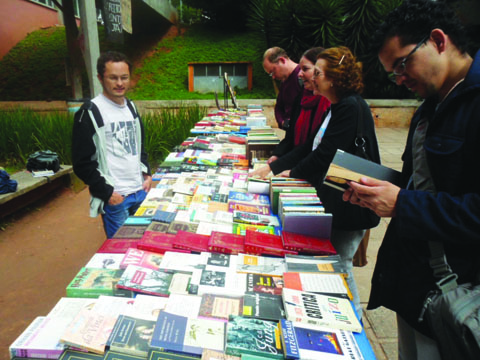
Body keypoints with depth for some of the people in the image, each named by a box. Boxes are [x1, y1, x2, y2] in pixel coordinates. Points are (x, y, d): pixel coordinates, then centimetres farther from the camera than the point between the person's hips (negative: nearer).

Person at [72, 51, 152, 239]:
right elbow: (82, 163, -11)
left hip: (140, 191, 6)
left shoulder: (131, 107, 11)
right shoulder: (90, 112, -10)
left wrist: (146, 174, 8)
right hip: (114, 199, -6)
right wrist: (107, 193, -13)